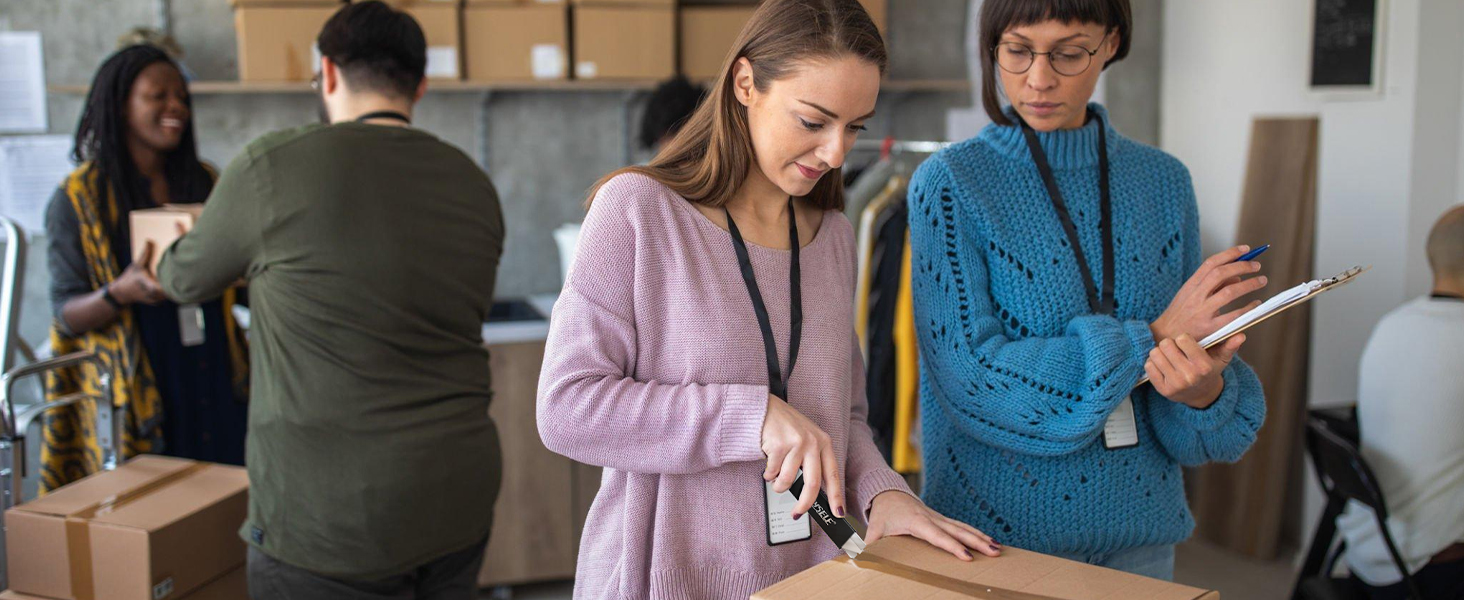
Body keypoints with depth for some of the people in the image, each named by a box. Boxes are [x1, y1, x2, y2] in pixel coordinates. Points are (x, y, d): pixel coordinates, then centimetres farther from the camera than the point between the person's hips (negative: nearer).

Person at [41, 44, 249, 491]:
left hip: (214, 385, 4)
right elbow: (66, 315, -5)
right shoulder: (78, 199, -3)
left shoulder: (203, 182, 10)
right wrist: (120, 293, -24)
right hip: (135, 396, -4)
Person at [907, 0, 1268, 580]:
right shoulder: (950, 183, -10)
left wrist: (1205, 390, -19)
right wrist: (1150, 337, -19)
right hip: (998, 531, -4)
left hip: (1138, 533, 4)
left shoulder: (1164, 181, 2)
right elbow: (971, 378, -19)